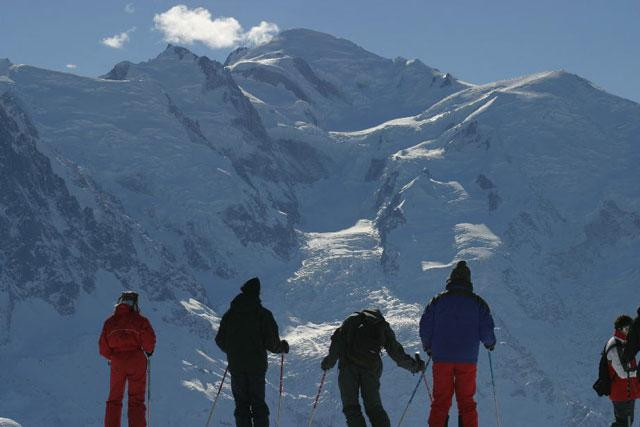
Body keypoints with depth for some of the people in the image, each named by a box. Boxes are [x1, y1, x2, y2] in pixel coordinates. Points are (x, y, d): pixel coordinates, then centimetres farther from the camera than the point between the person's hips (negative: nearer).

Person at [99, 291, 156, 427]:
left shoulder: (110, 322, 7)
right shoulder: (140, 320, -1)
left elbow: (103, 348, 4)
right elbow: (149, 340, -11)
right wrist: (149, 351, 9)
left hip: (117, 363, 2)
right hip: (137, 362, -2)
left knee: (114, 400, 13)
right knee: (136, 400, 4)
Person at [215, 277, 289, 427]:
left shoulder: (229, 315, 2)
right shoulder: (263, 314, -7)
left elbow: (220, 341, 8)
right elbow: (272, 343, -9)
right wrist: (283, 347, 12)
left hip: (236, 366, 2)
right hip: (257, 366, -2)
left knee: (241, 403, 9)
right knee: (258, 403, 8)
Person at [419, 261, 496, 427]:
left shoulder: (438, 300, 2)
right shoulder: (477, 302, 1)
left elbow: (425, 327, 2)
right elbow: (486, 331, -1)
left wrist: (428, 346, 20)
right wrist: (490, 343, 21)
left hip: (441, 358, 0)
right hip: (467, 359, 0)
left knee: (440, 402, 6)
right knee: (466, 402, 8)